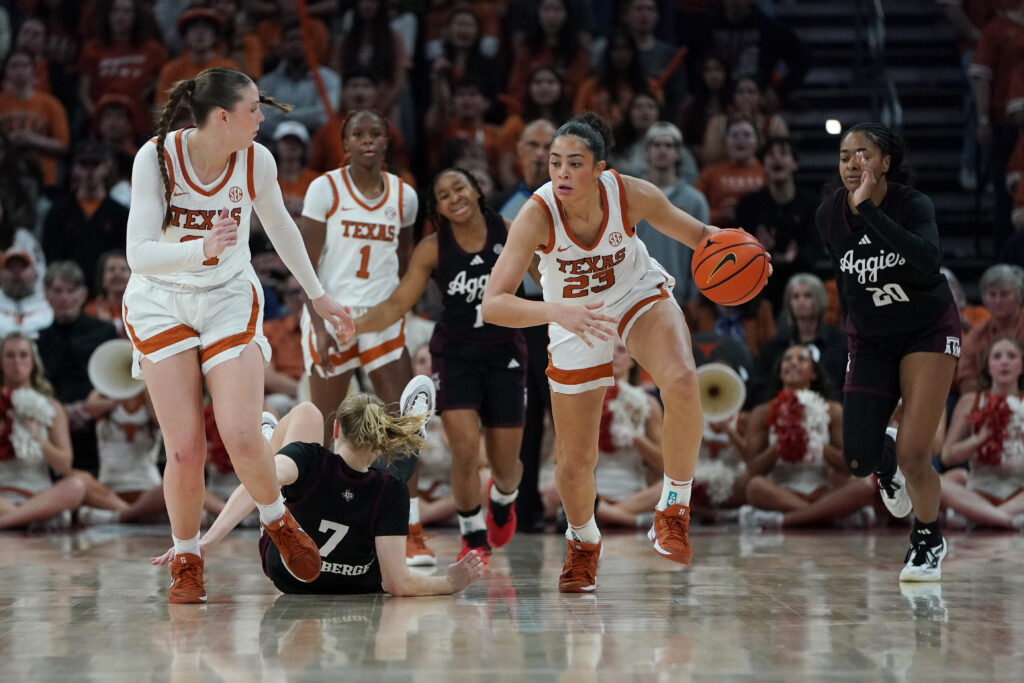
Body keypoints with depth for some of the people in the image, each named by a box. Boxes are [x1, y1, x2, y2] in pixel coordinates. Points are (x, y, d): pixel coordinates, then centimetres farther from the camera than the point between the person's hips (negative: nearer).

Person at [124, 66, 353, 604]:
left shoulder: (256, 161, -10)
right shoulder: (156, 157, -19)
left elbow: (280, 227, 11)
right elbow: (139, 254, -25)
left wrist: (317, 295, 21)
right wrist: (203, 249, -42)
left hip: (230, 301, 2)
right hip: (160, 303, -2)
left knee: (243, 437, -15)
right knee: (186, 451, -9)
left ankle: (277, 522, 16)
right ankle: (186, 562, 15)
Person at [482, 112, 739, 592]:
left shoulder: (632, 196, -26)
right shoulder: (537, 215, -31)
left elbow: (695, 234, -8)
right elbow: (492, 305, -37)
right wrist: (556, 309, -53)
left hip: (640, 297, 0)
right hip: (575, 323, 0)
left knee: (681, 382, -33)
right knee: (575, 463, 4)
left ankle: (674, 508, -12)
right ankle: (583, 543, 40)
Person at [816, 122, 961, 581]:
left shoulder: (912, 205, -22)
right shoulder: (828, 215, -9)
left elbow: (928, 257, -43)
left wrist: (868, 208, -45)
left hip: (928, 331, -4)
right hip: (870, 340, 4)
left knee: (913, 456, -14)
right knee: (856, 461, -9)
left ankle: (928, 540, 15)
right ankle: (885, 459, 30)